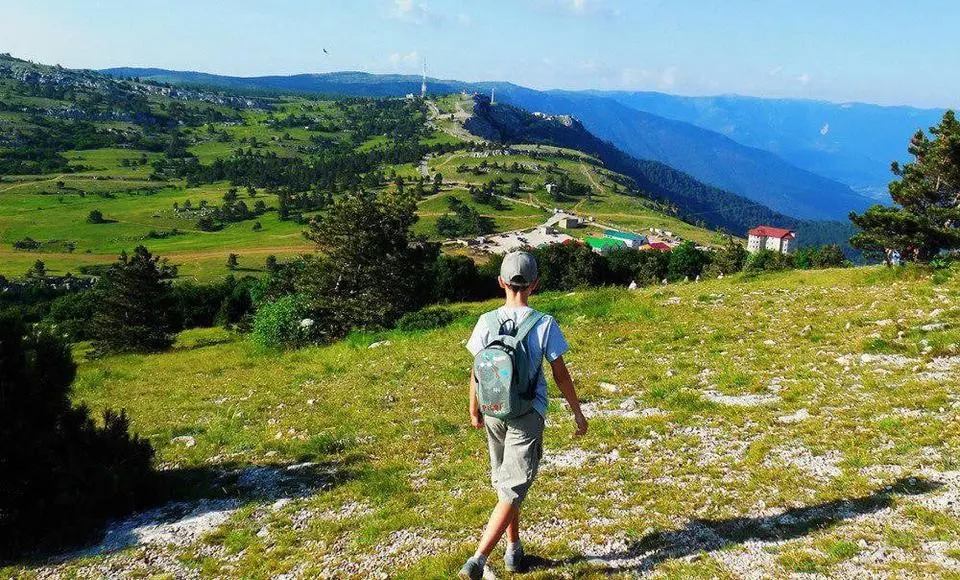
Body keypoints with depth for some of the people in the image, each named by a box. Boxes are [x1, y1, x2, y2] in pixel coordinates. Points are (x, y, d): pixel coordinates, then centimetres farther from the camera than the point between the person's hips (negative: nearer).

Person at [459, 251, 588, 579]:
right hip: (528, 416, -3)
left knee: (504, 483, 21)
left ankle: (514, 550, 34)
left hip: (494, 414, 3)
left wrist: (474, 411, 17)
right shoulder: (545, 324, -12)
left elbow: (476, 373, 1)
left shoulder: (487, 323, -6)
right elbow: (560, 374, -6)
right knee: (513, 490, 0)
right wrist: (578, 414, 7)